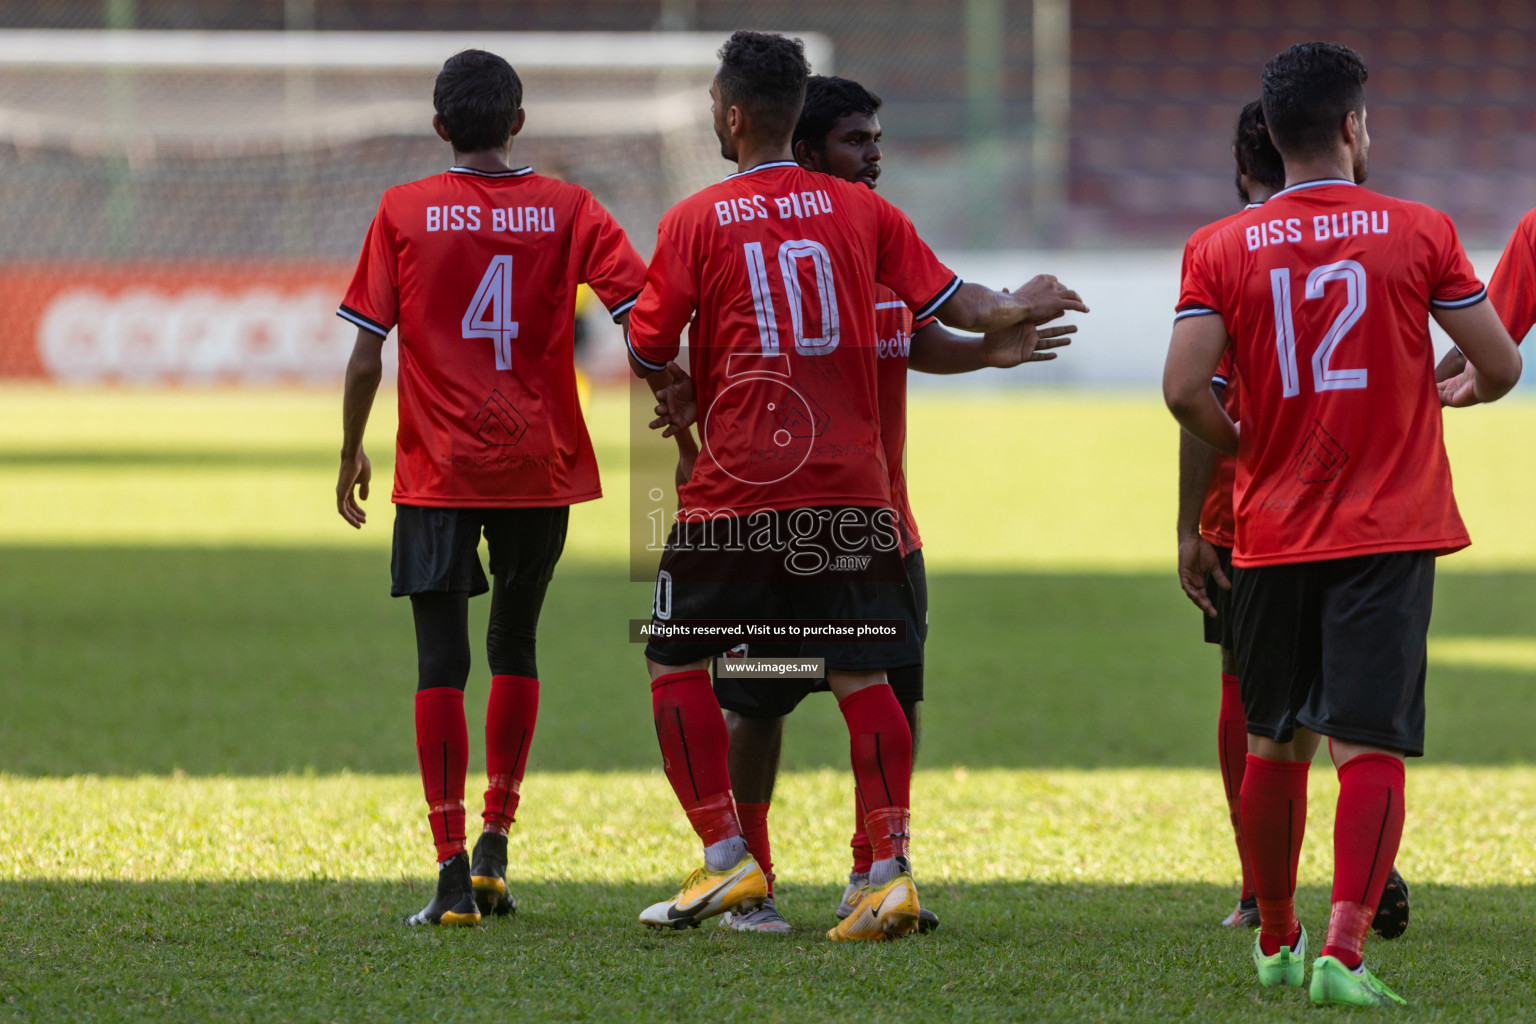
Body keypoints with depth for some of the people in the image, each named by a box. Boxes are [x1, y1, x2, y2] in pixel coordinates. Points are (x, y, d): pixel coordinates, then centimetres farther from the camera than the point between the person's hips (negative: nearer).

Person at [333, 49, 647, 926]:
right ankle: (495, 842, 16)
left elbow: (367, 357, -1)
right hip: (542, 467, 2)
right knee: (516, 645, 20)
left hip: (438, 474, -2)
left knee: (442, 661, -1)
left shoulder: (403, 213, -1)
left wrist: (352, 454, 11)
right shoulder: (568, 211, 2)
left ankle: (453, 871, -7)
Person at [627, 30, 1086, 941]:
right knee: (862, 677, 5)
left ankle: (728, 860, 2)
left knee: (677, 665, 9)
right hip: (851, 486, 3)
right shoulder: (861, 211, 6)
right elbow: (950, 301, 10)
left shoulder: (695, 221, -2)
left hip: (735, 489, -3)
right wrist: (1022, 310, 30)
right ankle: (891, 871, -4)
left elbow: (647, 354, 1)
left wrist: (678, 398, 23)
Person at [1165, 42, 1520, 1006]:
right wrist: (1456, 391, 24)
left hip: (1272, 531, 3)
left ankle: (1276, 941, 30)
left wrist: (1248, 449, 9)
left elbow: (1185, 390, -9)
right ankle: (1343, 953, -20)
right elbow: (1502, 365, 1)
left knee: (1273, 744, 17)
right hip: (1391, 531, -3)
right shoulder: (1419, 233, -3)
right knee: (1371, 746, -7)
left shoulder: (1222, 251, 1)